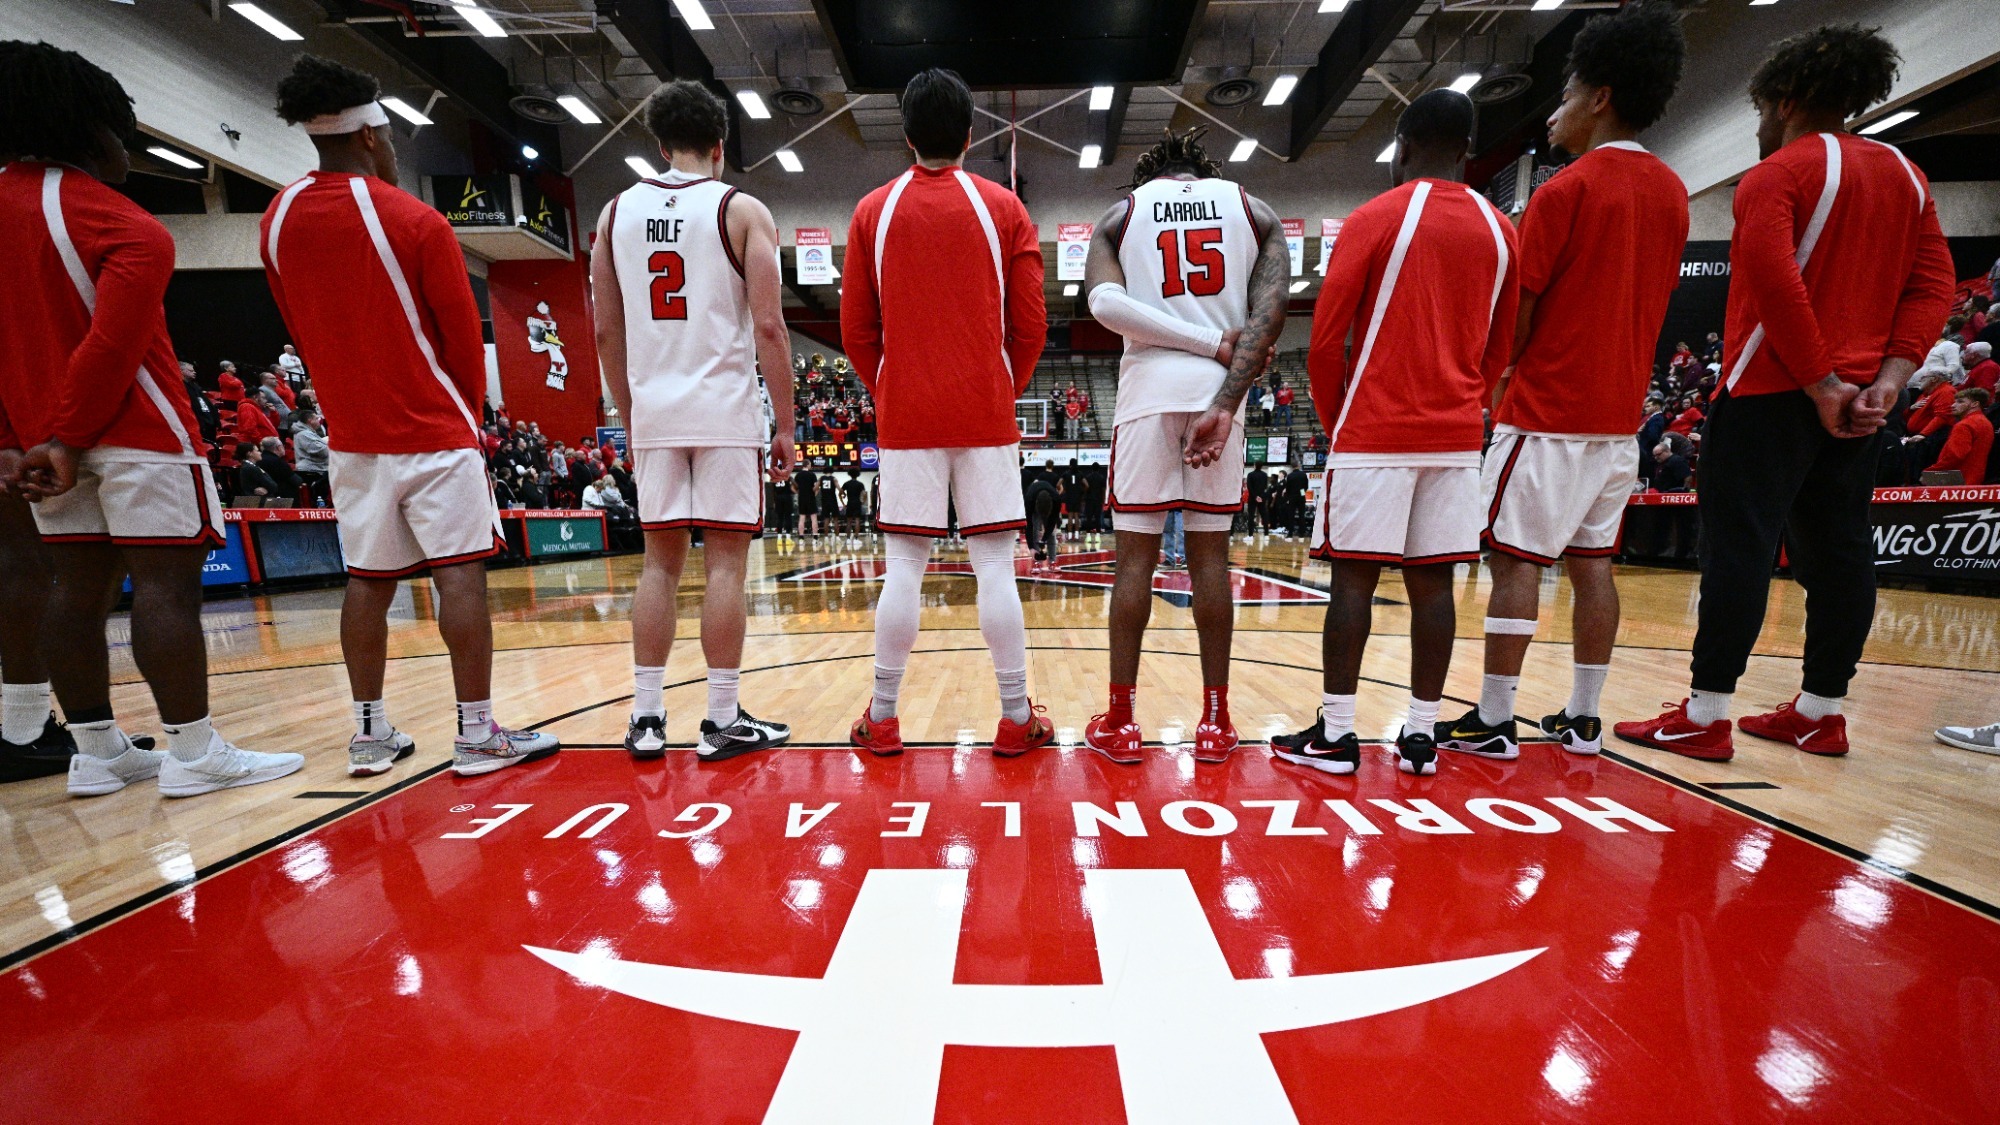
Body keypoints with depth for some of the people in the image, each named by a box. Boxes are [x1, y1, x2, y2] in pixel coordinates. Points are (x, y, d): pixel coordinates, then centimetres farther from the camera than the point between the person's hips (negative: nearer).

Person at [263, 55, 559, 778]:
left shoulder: (278, 220, 9)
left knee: (369, 580, 10)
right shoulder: (415, 221, -8)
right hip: (433, 430, -6)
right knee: (460, 574, -4)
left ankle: (370, 733, 17)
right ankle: (476, 733, -1)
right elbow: (463, 337, -7)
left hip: (351, 432, 6)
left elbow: (300, 329, 14)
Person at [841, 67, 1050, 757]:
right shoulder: (1002, 208, 6)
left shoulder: (873, 212, 8)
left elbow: (856, 331, 7)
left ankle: (882, 720, 12)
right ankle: (1016, 718, 9)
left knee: (904, 566, 4)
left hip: (904, 415, 1)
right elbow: (1031, 326, 3)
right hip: (987, 414, -1)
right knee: (994, 565, 1)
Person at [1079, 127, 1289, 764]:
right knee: (1210, 555, 7)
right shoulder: (1254, 211, 16)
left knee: (1135, 555, 2)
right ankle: (1215, 720, 12)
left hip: (1148, 389, -1)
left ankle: (1120, 722, 7)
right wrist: (1225, 405, -11)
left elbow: (1104, 302, -9)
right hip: (1217, 391, 2)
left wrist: (1215, 344, -7)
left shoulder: (1120, 214, 13)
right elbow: (1269, 315, -2)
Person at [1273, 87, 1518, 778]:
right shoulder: (1500, 231, 14)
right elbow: (1500, 350, 17)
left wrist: (1334, 422, 6)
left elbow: (1326, 341, -6)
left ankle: (1335, 733, 3)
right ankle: (1420, 735, 12)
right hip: (1458, 435, 5)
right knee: (1431, 582, 6)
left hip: (1375, 432, -5)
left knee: (1354, 576, -2)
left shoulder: (1375, 219, -2)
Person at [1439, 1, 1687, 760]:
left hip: (1549, 412, -8)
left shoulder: (1566, 190, -9)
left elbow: (1515, 318, -11)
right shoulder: (1671, 193, 15)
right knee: (1591, 563, 11)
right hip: (1620, 411, 8)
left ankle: (1493, 722, 2)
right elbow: (1647, 301, 18)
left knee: (1515, 560, -4)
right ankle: (1582, 719, 18)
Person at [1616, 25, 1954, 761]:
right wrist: (1888, 379, 1)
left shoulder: (1777, 175, -5)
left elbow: (1774, 283, -18)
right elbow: (1933, 283, 9)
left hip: (1775, 393, -7)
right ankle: (1820, 713, 18)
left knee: (1739, 546, -7)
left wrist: (1819, 383, -12)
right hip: (1858, 401, 8)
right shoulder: (1906, 176, 18)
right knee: (1837, 549, 9)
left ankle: (1705, 717, -4)